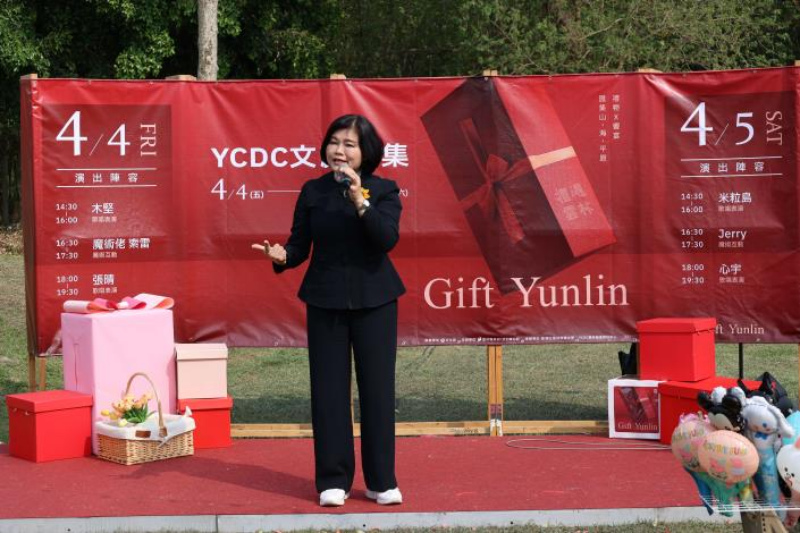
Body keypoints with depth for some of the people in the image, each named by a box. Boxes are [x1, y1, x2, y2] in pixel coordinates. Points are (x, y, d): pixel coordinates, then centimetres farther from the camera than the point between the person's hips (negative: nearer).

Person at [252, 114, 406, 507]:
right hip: (325, 300, 1)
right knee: (328, 389, 2)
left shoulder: (384, 191, -1)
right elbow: (300, 244, 5)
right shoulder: (313, 191, 5)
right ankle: (333, 481, 11)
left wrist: (360, 201, -24)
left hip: (374, 300, -1)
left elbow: (387, 238, -15)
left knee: (377, 387, 1)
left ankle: (381, 481, 10)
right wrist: (283, 255, -16)